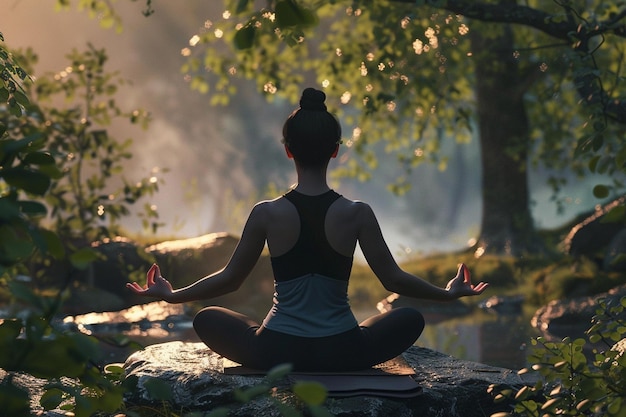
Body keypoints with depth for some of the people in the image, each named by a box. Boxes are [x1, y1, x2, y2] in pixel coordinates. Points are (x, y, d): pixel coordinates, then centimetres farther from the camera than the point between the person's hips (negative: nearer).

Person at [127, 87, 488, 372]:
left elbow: (230, 279, 1)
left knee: (206, 319, 26)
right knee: (412, 319, 26)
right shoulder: (357, 215, -8)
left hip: (277, 353, 0)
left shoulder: (267, 215, -8)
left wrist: (171, 295, 17)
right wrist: (448, 294, 15)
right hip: (342, 354, 0)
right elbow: (393, 278, -1)